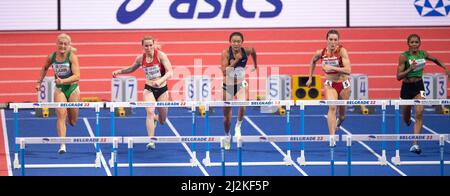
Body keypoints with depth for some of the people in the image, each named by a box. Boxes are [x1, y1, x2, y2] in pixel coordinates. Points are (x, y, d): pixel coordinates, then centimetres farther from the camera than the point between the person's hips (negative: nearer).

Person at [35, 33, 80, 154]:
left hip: (72, 88, -1)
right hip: (59, 89, 1)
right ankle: (62, 145, -20)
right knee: (61, 115, -18)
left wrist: (63, 81, -34)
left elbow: (77, 76, -23)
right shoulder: (51, 57, -4)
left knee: (72, 121, 11)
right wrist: (39, 82, 17)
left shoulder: (72, 56, -14)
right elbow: (45, 68, 19)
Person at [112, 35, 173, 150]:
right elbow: (131, 69, 18)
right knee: (150, 112, -24)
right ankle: (151, 141, -20)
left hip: (162, 89, -1)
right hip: (149, 89, 1)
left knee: (162, 121, 10)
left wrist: (160, 80, -36)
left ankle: (155, 118, 49)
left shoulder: (160, 55, -13)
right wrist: (120, 71, 2)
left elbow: (170, 72, -19)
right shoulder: (140, 58, -3)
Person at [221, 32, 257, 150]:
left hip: (241, 84, 0)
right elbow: (224, 72, -24)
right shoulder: (226, 53, -17)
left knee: (242, 105, -31)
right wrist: (235, 61, -31)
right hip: (228, 86, 0)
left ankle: (238, 126, -5)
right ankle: (227, 136, 36)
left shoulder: (247, 51, -12)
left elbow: (253, 51, 14)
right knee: (227, 116, 9)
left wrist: (255, 65, 24)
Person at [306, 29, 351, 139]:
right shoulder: (321, 53, -10)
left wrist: (331, 67, -35)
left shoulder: (342, 51, -20)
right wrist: (310, 78, 15)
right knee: (332, 107, -22)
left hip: (343, 84, 0)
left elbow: (348, 70, -30)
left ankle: (340, 120, 54)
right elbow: (313, 61, 14)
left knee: (342, 110, 16)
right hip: (330, 84, 1)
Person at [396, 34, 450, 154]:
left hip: (419, 86, 1)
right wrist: (410, 69, -29)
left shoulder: (423, 54, -2)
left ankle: (415, 144, -20)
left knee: (419, 113, -19)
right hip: (406, 87, -1)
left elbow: (435, 60, 20)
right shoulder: (404, 56, -13)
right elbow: (398, 77, -16)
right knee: (406, 118, 13)